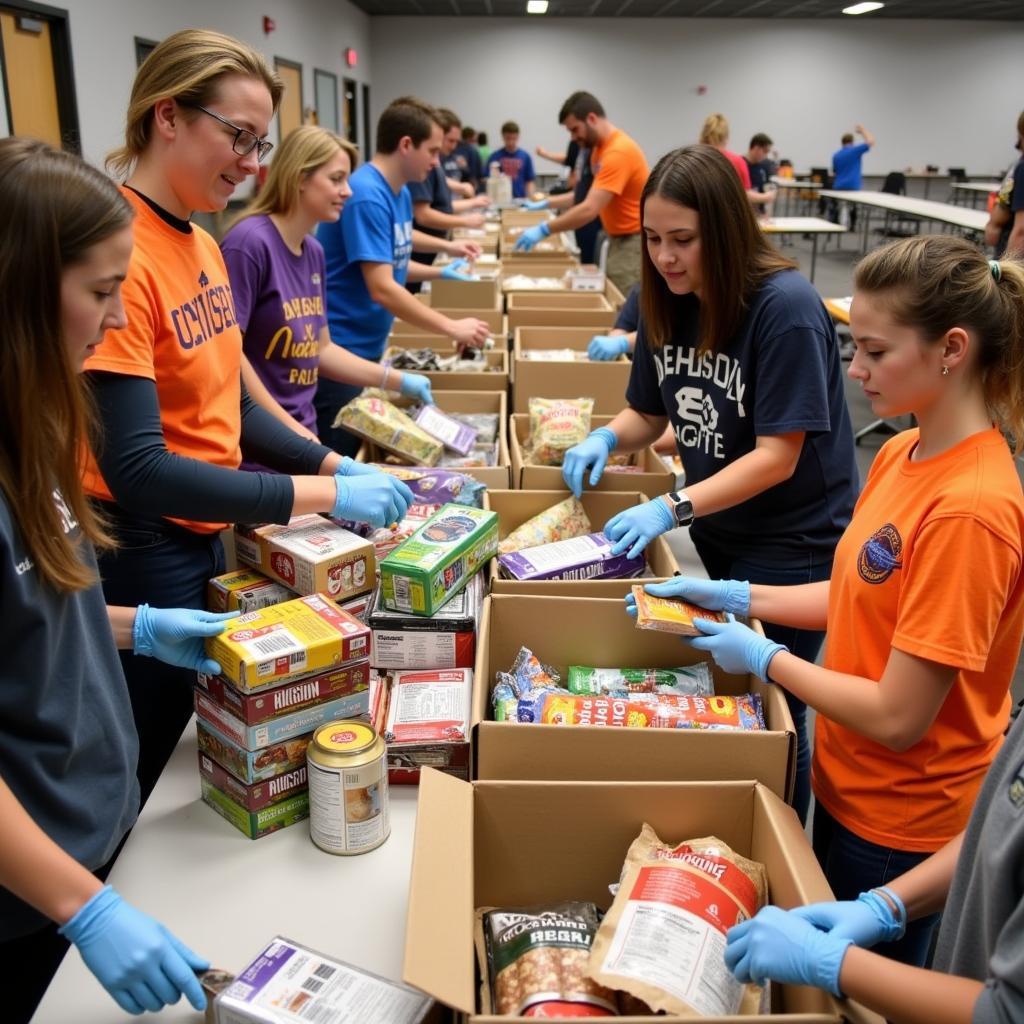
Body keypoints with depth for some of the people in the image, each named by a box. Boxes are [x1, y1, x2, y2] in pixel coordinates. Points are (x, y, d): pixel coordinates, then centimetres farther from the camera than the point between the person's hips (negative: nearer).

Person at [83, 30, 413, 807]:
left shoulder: (203, 244, 6)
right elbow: (135, 469, -27)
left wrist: (335, 464, 0)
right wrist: (322, 497, -26)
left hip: (204, 538, 9)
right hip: (142, 559, -8)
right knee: (148, 785, 11)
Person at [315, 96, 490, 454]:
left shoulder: (400, 193, 9)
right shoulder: (366, 196, -21)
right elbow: (381, 289, -26)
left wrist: (440, 271, 10)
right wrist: (452, 327, -22)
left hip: (368, 346, 9)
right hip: (340, 349, -9)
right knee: (340, 458, 0)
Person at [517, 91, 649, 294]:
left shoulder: (619, 151, -22)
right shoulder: (600, 147, 10)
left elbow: (590, 209, -28)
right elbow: (590, 195, 17)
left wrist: (543, 229, -25)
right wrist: (547, 203, 11)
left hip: (634, 242, -10)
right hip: (619, 239, 10)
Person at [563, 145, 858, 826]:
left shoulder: (785, 308, -24)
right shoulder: (669, 302, -3)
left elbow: (777, 455, -25)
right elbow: (649, 412, 8)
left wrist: (673, 508, -32)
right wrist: (606, 438, -14)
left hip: (793, 544, -6)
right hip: (715, 532, 6)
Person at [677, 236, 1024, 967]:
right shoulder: (902, 454, -3)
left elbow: (897, 717, -26)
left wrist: (763, 656, -15)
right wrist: (741, 597, -1)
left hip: (901, 824, -7)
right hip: (850, 785, 7)